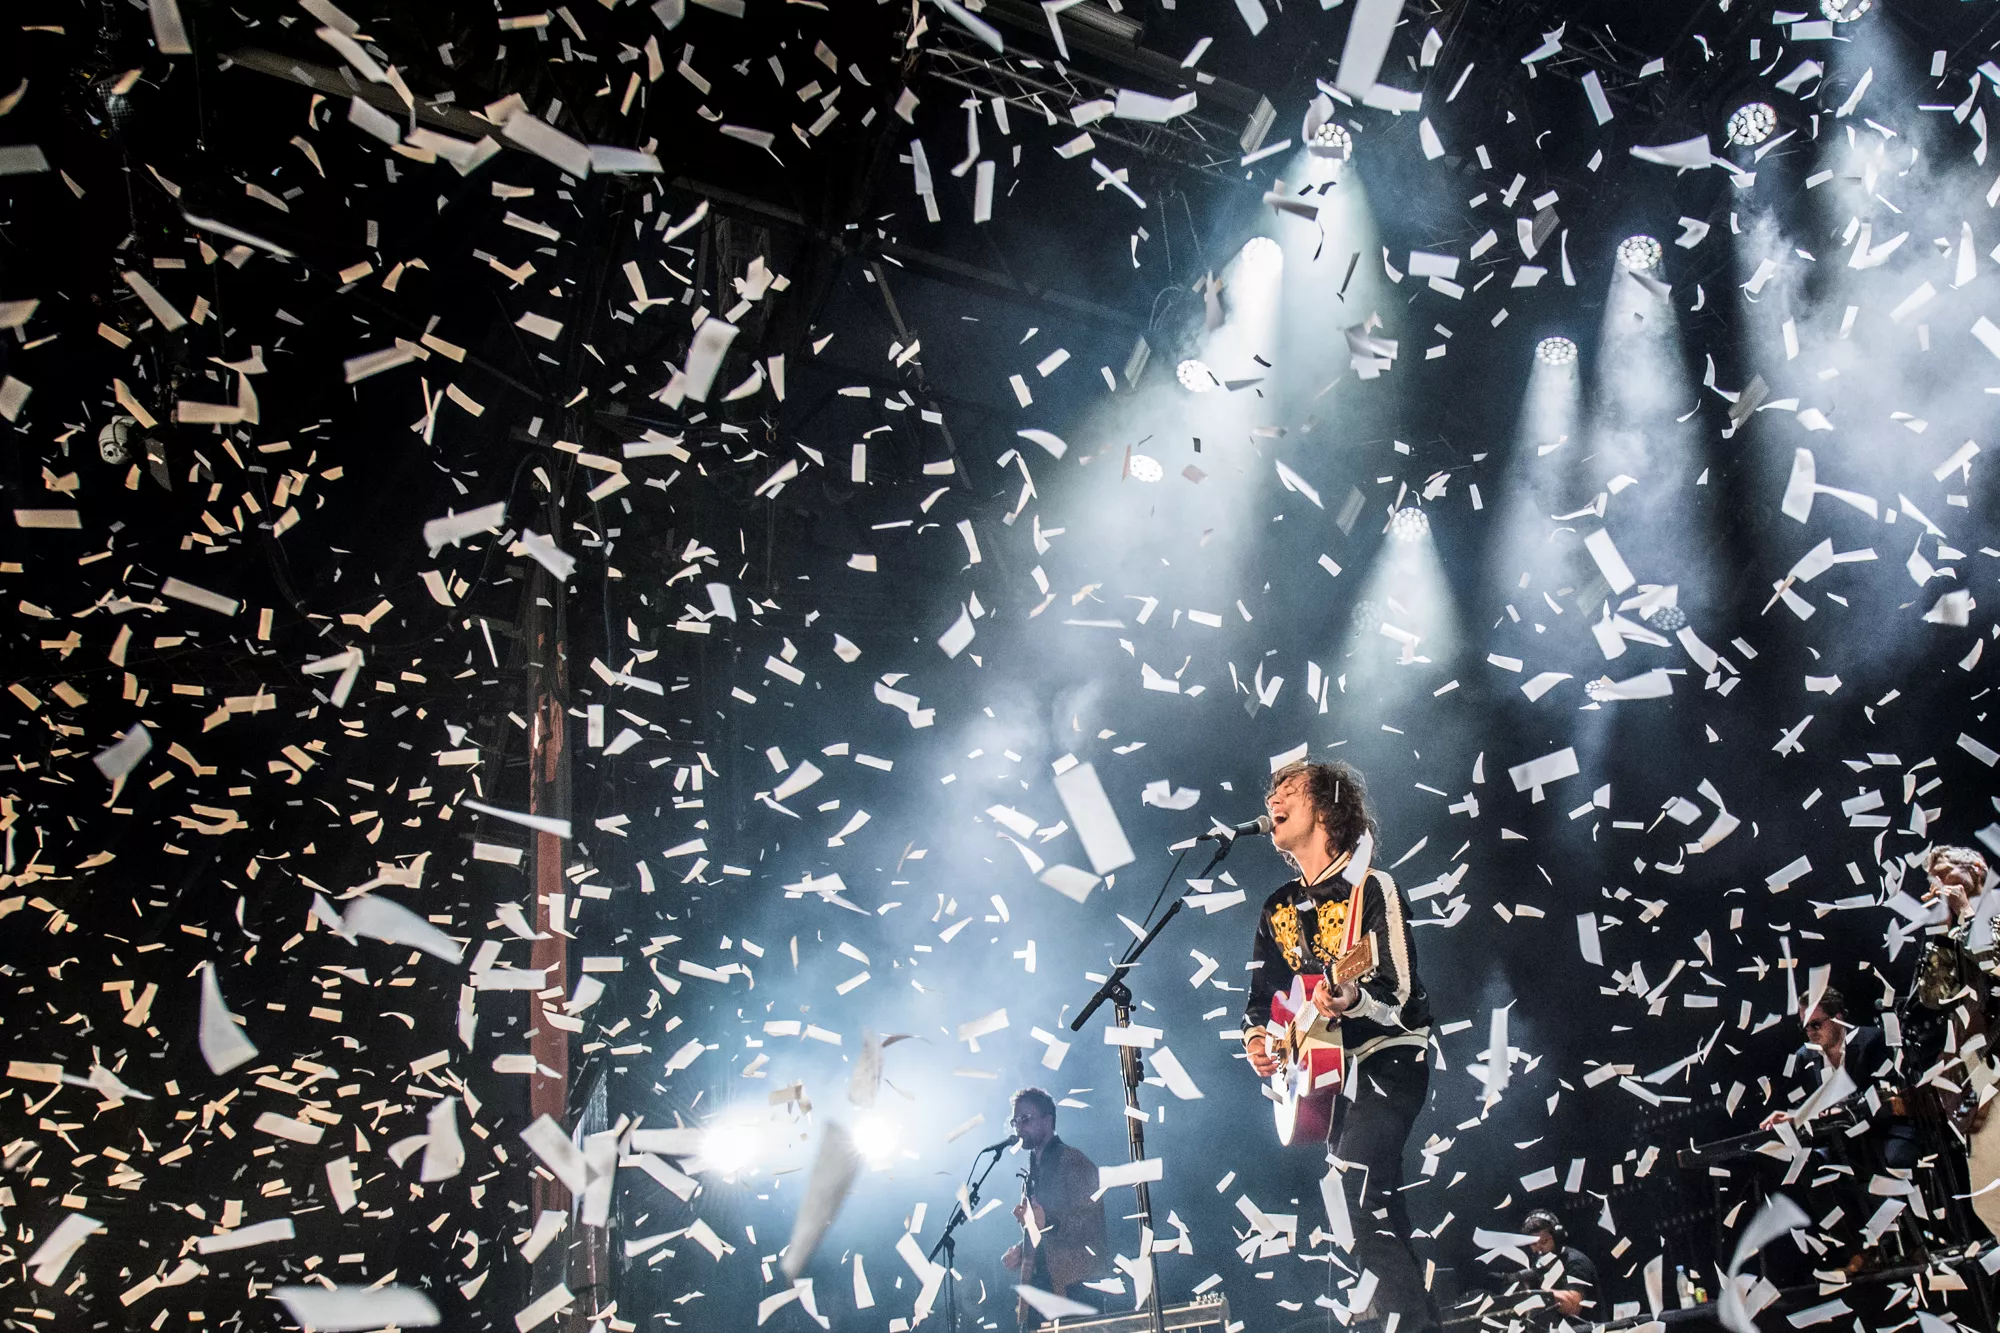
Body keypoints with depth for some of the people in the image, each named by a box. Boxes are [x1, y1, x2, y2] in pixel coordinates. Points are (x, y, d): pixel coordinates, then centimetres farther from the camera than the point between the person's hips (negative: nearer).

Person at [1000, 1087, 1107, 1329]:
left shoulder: (1075, 1163, -5)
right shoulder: (1033, 1171, 18)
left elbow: (1092, 1225, -15)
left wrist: (1047, 1223, -29)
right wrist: (1019, 1252, 6)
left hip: (1071, 1286, -7)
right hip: (1040, 1286, 7)